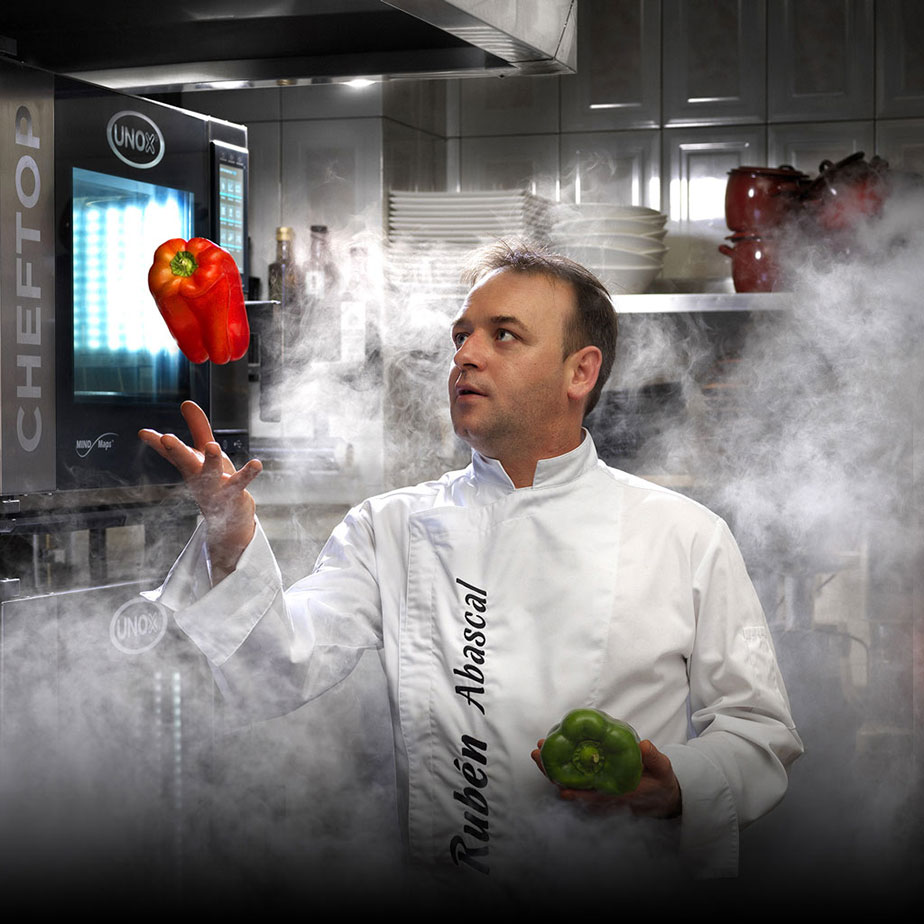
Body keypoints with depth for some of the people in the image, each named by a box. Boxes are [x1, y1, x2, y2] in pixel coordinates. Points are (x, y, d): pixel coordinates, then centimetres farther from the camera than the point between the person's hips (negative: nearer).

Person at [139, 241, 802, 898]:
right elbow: (280, 677, -3)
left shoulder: (685, 536, 10)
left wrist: (676, 786, -10)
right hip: (444, 887, 1)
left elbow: (758, 725, 11)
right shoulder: (389, 529, 12)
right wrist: (232, 542, -20)